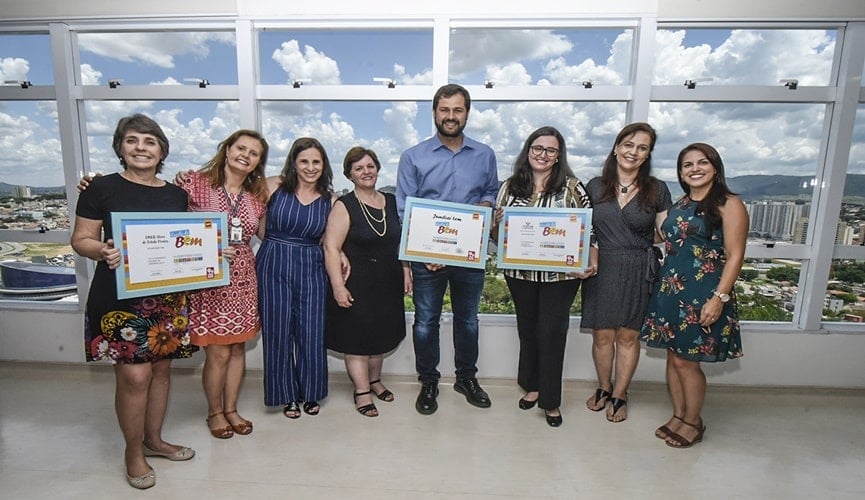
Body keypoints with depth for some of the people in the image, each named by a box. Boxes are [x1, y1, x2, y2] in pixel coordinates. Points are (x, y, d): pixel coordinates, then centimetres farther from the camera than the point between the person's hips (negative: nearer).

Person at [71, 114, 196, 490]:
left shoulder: (176, 194, 8)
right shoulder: (101, 187, -4)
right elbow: (81, 239, -3)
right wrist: (103, 252, -23)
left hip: (167, 298, 4)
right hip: (120, 299, -4)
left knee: (161, 369, 14)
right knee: (134, 376, -2)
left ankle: (153, 440, 34)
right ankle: (133, 452, 23)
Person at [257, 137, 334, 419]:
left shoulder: (329, 201, 3)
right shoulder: (274, 186, -3)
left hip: (311, 269, 1)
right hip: (274, 266, -1)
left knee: (311, 332, 4)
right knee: (278, 331, 7)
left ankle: (310, 392, 26)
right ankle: (287, 395, 26)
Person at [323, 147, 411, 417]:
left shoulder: (392, 201, 7)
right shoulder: (344, 206, -10)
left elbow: (402, 241, 14)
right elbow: (331, 248, -15)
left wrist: (406, 272, 9)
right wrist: (338, 286, -20)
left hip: (388, 283, 5)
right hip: (357, 283, -5)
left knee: (381, 335, 18)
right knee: (357, 337, 4)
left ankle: (375, 380, 39)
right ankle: (362, 392, 22)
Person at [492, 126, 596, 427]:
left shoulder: (571, 187, -2)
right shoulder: (510, 186, 5)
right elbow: (496, 228, 10)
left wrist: (591, 263, -15)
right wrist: (499, 224, -12)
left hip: (560, 274, -3)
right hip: (520, 272, 3)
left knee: (551, 332, 1)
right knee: (527, 329, 15)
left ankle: (551, 401, 18)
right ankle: (532, 386, 36)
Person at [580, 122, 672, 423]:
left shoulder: (657, 190, 3)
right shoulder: (595, 186, 5)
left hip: (638, 273, 0)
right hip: (601, 270, 1)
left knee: (628, 336, 8)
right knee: (602, 335, 7)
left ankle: (619, 396, 27)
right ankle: (604, 388, 30)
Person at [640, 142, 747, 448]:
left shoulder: (728, 204, -7)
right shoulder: (678, 205, 12)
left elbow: (735, 256, -11)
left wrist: (719, 298, -19)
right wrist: (664, 287, 9)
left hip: (703, 294, -6)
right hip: (670, 290, 6)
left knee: (687, 361, 2)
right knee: (673, 357, 12)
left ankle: (693, 422, 24)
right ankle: (678, 416, 29)